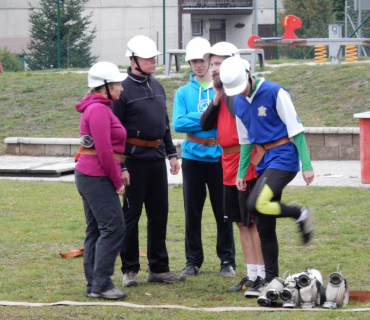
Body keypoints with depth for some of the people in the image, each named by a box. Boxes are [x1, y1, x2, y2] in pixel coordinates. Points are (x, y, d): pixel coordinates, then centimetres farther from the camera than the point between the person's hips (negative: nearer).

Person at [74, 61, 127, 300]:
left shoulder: (99, 107, 18)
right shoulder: (99, 109, -15)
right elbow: (104, 150, -19)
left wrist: (117, 177, 16)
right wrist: (117, 182, -12)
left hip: (89, 176, 11)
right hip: (98, 178, -11)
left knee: (96, 230, 10)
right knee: (113, 228, -11)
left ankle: (94, 285, 12)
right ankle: (101, 284, -11)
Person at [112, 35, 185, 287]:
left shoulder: (157, 87, 13)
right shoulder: (124, 90, -10)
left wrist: (171, 154, 16)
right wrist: (120, 166, -16)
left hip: (157, 157, 7)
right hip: (135, 159, -7)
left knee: (159, 214, 10)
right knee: (131, 214, 1)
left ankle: (159, 268, 18)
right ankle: (130, 270, 8)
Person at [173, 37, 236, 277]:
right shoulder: (183, 92, 6)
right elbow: (178, 123, -5)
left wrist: (196, 119, -14)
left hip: (219, 156, -1)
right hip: (193, 156, 1)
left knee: (223, 211, 1)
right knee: (192, 211, 5)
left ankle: (227, 261, 10)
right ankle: (193, 260, 15)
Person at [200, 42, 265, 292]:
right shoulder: (222, 92, 15)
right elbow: (206, 124, 10)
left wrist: (227, 90, -18)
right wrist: (217, 97, -1)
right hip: (229, 166, 9)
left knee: (254, 222, -5)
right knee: (242, 222, 13)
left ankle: (261, 276, 0)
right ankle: (251, 275, 19)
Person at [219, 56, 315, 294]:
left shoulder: (275, 93, -12)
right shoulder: (239, 102, 9)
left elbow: (295, 130, -12)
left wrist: (306, 165, -14)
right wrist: (241, 172, 13)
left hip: (283, 157, -7)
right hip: (263, 162, 7)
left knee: (256, 204, -26)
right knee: (264, 227, 6)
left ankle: (301, 214, -4)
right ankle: (271, 280, 13)